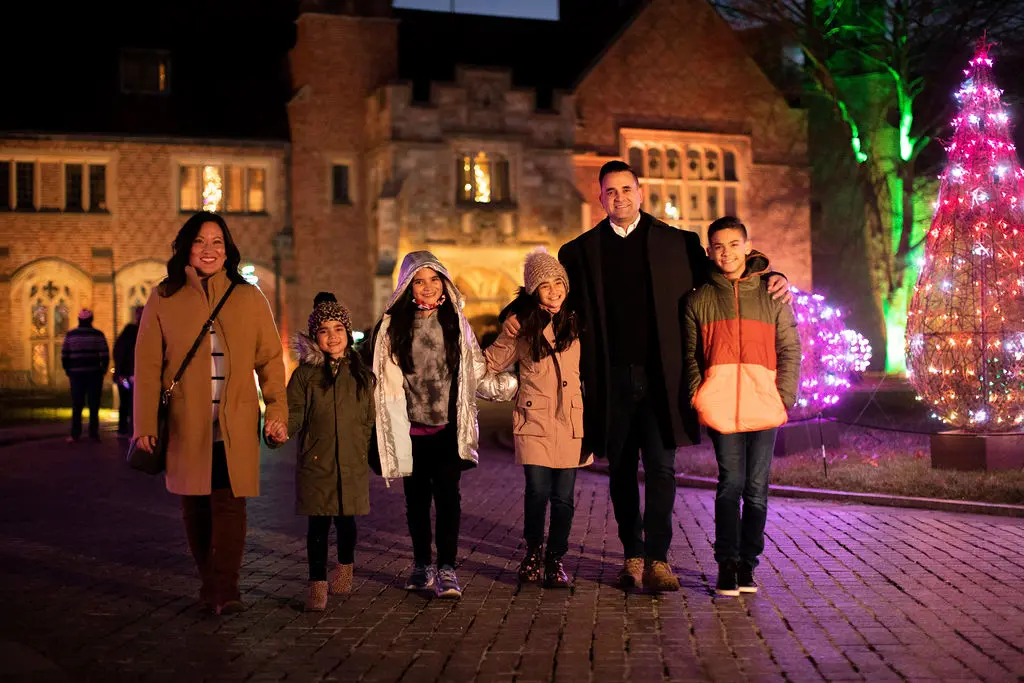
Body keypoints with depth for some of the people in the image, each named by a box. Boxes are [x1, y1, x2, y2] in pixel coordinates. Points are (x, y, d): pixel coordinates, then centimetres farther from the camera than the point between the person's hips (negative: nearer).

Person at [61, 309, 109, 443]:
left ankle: (75, 435, 3)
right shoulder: (98, 335, -3)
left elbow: (64, 356, 1)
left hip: (76, 374, 1)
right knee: (94, 405, 5)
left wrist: (68, 372, 11)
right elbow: (105, 356, -7)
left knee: (77, 405, 7)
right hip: (94, 374, -1)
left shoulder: (70, 335, 2)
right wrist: (103, 370, 6)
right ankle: (93, 434, 4)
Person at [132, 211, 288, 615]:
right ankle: (209, 585, 18)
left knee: (229, 504, -8)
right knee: (195, 507, 6)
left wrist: (277, 411, -3)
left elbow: (270, 359, 6)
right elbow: (147, 365, 5)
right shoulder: (164, 299, 6)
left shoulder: (249, 298, 7)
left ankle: (226, 589, -5)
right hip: (186, 425, 1)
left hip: (235, 425, -1)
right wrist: (145, 424, -1)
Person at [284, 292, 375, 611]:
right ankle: (317, 584, 8)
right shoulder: (304, 374, -1)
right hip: (315, 463, -2)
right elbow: (294, 417, -5)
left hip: (353, 465, 2)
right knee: (318, 525, -1)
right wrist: (282, 425, -25)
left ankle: (345, 567, 38)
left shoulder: (361, 375, 6)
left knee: (346, 521, 12)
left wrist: (367, 453, 12)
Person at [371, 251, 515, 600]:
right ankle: (422, 565, 23)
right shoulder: (392, 325, 2)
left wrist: (511, 385, -1)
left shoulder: (455, 323, 6)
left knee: (447, 493, -10)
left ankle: (447, 569, -5)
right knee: (416, 497, 9)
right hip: (411, 427, 1)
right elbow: (381, 378, 6)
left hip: (448, 427, 0)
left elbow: (477, 375, 7)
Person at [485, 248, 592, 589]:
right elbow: (490, 362, 11)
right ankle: (532, 552, 19)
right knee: (537, 491, -5)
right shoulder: (522, 326, 3)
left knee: (564, 497, 2)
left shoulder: (577, 323, 8)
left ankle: (555, 559, 18)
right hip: (534, 420, -1)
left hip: (570, 421, 2)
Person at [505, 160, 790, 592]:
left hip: (660, 377, -1)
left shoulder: (678, 243, 7)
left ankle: (657, 560, 0)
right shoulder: (581, 251, 10)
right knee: (621, 471, 9)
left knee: (661, 468, -6)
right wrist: (519, 317, -2)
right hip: (611, 380, 2)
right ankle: (632, 557, 20)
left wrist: (770, 279, -3)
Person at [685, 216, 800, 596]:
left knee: (756, 487, 4)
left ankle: (747, 562, 17)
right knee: (730, 483, -5)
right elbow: (691, 355, 11)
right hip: (721, 405, -1)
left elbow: (790, 351, 8)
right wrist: (698, 398, 0)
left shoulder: (772, 296, 8)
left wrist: (785, 397, -2)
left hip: (764, 405, 1)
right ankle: (726, 564, 4)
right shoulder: (700, 300, 9)